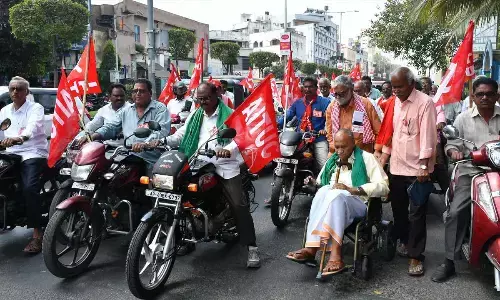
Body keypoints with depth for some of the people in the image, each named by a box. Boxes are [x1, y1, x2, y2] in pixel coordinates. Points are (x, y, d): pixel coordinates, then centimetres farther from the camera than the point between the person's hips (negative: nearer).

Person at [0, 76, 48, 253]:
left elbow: (32, 127, -22)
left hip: (33, 153, -6)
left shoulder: (35, 108, -2)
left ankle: (37, 234, -26)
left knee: (29, 188, -28)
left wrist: (19, 138, -44)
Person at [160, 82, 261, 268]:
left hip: (225, 166, -5)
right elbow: (180, 135, 14)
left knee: (239, 205, -12)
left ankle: (252, 247, -5)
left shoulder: (229, 115, -1)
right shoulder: (195, 116, 17)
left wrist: (228, 150, -35)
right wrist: (164, 141, -6)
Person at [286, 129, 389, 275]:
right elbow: (321, 185, 29)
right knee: (324, 192, -30)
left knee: (336, 196, -35)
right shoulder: (332, 161, 24)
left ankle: (312, 248, -38)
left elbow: (383, 186, -6)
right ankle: (335, 254, -39)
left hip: (357, 203, -4)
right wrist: (313, 183, 4)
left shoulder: (366, 158, 6)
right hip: (335, 204, 4)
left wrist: (352, 189, -16)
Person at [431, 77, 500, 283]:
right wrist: (454, 151, -13)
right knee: (455, 212, -13)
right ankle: (449, 261, -3)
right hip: (471, 172, 0)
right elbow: (451, 143, 8)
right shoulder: (463, 118, 10)